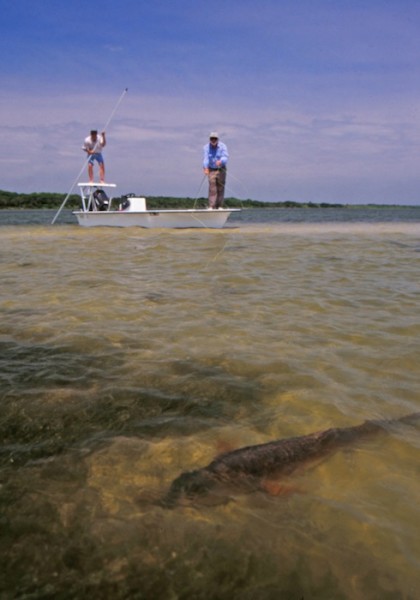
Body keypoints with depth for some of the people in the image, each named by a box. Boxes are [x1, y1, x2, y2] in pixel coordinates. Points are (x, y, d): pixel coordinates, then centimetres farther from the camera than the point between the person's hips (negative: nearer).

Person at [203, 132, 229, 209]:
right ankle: (211, 206, -11)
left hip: (221, 169, 1)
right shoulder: (206, 147, -7)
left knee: (220, 188, 2)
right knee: (212, 188, -10)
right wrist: (205, 168, -38)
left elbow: (226, 157, -21)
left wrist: (220, 161, -44)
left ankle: (219, 206, 11)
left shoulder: (222, 146, -9)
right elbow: (206, 158, -20)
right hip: (211, 170, 0)